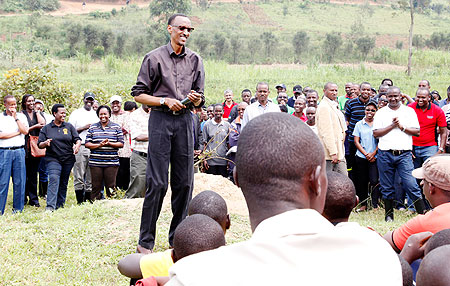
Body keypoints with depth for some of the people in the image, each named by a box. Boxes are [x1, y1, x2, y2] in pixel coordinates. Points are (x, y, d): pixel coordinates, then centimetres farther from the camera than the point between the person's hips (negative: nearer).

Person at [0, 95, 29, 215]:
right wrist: (17, 133, -4)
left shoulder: (21, 116, 12)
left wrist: (16, 117, -4)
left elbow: (25, 131, -3)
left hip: (19, 151, 2)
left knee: (19, 181, 3)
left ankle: (18, 208, 11)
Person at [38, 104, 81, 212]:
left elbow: (77, 139, 6)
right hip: (53, 159, -2)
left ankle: (60, 204, 17)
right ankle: (50, 206, -23)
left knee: (64, 183, 6)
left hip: (68, 159, 3)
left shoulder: (69, 126, 11)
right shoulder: (46, 128, 7)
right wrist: (45, 143, -18)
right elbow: (40, 145, 5)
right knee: (53, 179, -19)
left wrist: (77, 146, -17)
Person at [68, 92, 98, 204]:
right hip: (80, 148, -3)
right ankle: (80, 202, -1)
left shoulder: (96, 114, 19)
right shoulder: (76, 113, 9)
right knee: (79, 177, -4)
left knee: (91, 178, 3)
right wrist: (84, 128, -8)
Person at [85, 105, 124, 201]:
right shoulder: (93, 127, 11)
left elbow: (121, 144, 4)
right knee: (96, 187, 1)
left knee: (111, 187, -1)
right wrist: (99, 145, -12)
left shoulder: (116, 127, 9)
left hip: (111, 162, -1)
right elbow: (87, 144, 4)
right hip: (95, 162, 1)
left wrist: (109, 144, -13)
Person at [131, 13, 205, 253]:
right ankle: (145, 241, 1)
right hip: (160, 119, -4)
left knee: (185, 182, 4)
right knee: (157, 182, -7)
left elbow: (200, 101, 17)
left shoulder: (195, 60, 14)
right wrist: (165, 101, -10)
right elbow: (138, 94, 1)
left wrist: (196, 99, -6)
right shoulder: (154, 58, 3)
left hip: (185, 120, 4)